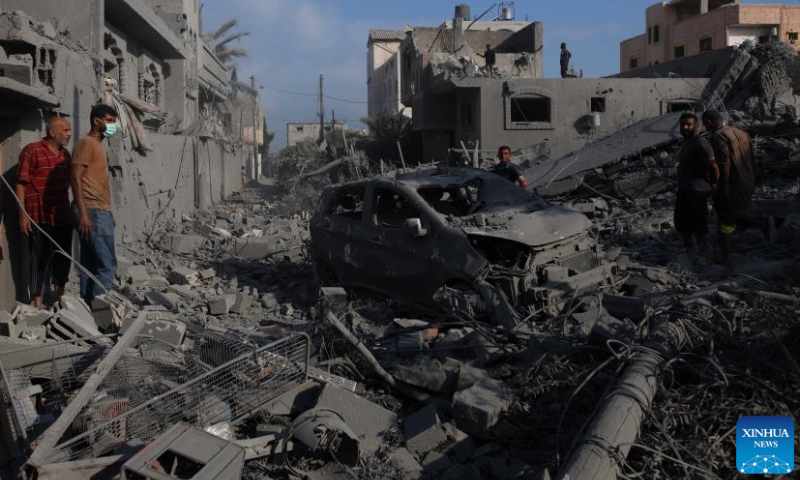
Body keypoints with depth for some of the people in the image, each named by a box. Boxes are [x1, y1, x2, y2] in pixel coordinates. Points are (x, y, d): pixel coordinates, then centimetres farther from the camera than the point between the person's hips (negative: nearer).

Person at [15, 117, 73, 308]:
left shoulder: (65, 154, 14)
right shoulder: (32, 150, -6)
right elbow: (21, 183, -9)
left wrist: (71, 211, 22)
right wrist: (23, 213, -15)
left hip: (63, 218, 7)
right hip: (39, 218, -7)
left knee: (63, 259, 13)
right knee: (40, 260, -3)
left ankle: (59, 301, 28)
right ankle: (38, 305, 4)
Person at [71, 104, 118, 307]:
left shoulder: (97, 145, 21)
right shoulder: (86, 143, -8)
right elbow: (75, 177, -16)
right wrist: (83, 213, -23)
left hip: (100, 212, 10)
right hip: (92, 213, -10)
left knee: (91, 266, 9)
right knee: (107, 264, -11)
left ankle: (89, 308, 12)